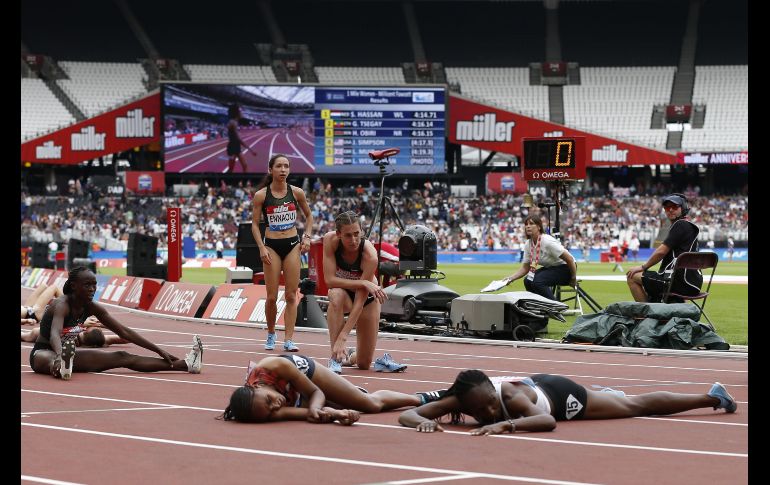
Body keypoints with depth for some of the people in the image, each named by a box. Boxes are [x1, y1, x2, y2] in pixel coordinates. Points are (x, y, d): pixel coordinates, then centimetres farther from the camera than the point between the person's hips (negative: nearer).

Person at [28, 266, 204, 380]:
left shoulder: (92, 308, -4)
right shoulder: (62, 305, -25)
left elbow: (124, 332, 0)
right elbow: (55, 334, -45)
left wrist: (159, 351, -2)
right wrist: (60, 355, -67)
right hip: (43, 353, -5)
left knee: (122, 358, -6)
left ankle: (187, 365, -14)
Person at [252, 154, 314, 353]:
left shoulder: (296, 193, 1)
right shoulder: (261, 195, -5)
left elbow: (308, 215, 16)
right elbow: (255, 224, 0)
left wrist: (307, 236, 2)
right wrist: (262, 248, -10)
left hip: (292, 245, 2)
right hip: (271, 245, -2)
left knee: (291, 295, -1)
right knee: (272, 297, -1)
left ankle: (288, 339, 0)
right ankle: (271, 334, 21)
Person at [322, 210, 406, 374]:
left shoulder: (369, 255, -35)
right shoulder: (330, 240, -28)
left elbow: (360, 301, -36)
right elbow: (329, 280, -31)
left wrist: (343, 337, -43)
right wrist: (363, 283, -41)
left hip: (368, 297, -1)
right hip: (343, 292, 1)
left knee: (364, 363, -3)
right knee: (336, 296, -39)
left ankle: (351, 356, 35)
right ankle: (335, 358, -29)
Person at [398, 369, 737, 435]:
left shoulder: (511, 396, -42)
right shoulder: (458, 400, -32)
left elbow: (548, 421, -57)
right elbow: (406, 414, -35)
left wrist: (506, 424, -69)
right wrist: (425, 421, -57)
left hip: (559, 395, -4)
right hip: (536, 385, 4)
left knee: (637, 406, 14)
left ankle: (713, 397, 32)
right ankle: (604, 393, 69)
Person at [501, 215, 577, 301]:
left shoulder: (547, 241, -27)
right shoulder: (528, 245, -4)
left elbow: (569, 259, -25)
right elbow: (525, 268, 4)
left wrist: (573, 278, -18)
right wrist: (511, 278, -11)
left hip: (565, 268, -8)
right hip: (550, 268, 8)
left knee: (538, 281, -27)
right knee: (528, 280, -10)